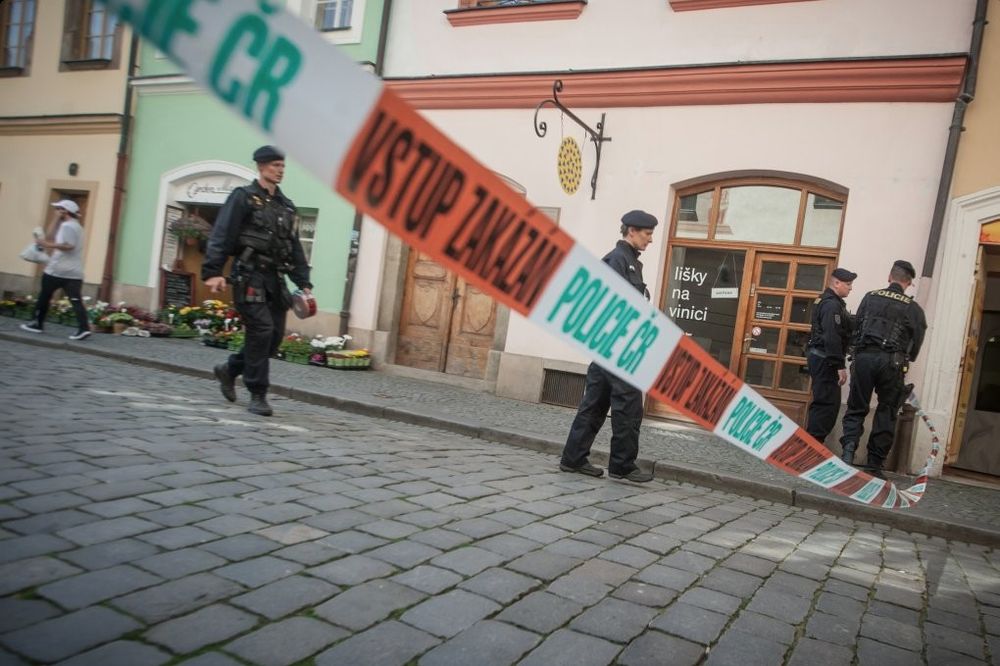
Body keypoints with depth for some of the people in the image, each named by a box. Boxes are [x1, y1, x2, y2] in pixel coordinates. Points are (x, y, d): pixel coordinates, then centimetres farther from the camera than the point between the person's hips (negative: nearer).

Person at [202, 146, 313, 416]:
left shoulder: (286, 205, 19)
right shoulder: (243, 197, 0)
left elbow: (295, 248, 20)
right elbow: (221, 236, -9)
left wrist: (304, 283, 12)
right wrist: (213, 271, -21)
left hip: (276, 278, 7)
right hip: (249, 275, -6)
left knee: (275, 334, 4)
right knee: (261, 330, -13)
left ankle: (229, 370, 28)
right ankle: (257, 395, -3)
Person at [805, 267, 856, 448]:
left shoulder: (825, 301, 18)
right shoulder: (832, 305, -15)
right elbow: (832, 337, -23)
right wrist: (840, 366, -23)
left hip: (820, 357, 11)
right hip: (825, 360, -11)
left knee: (823, 402, 15)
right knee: (828, 403, -10)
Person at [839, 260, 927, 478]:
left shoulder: (870, 297, 7)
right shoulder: (913, 309, 2)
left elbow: (856, 328, 7)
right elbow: (916, 344, 4)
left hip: (864, 357, 1)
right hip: (891, 362, -1)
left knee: (856, 408, 10)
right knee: (886, 414, 8)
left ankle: (849, 445, -13)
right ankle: (874, 464, 10)